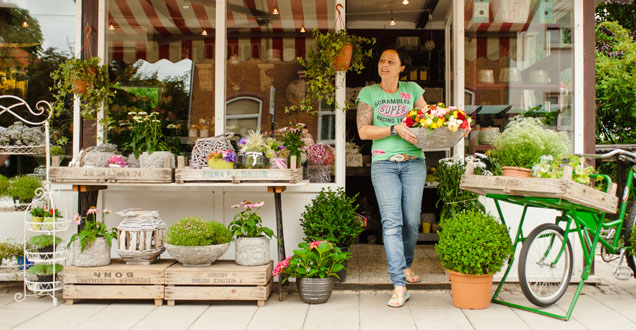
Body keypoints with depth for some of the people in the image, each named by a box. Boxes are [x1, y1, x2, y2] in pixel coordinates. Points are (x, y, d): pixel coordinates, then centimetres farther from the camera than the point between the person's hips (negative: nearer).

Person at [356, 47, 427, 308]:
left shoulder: (412, 90, 11)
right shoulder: (368, 93, 6)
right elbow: (363, 131, -3)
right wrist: (395, 129, -14)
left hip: (413, 162, 2)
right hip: (383, 163, -2)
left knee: (412, 221, 3)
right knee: (391, 221, -12)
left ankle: (405, 266, 30)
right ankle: (399, 286, -12)